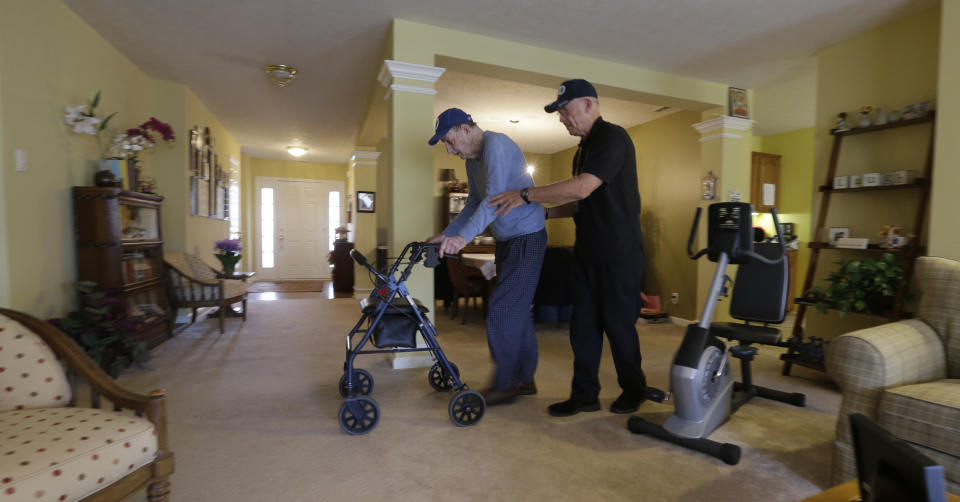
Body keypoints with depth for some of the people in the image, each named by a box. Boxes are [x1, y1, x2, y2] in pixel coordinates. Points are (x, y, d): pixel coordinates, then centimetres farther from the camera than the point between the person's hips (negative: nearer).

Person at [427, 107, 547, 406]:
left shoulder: (497, 145, -17)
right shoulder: (473, 159, 13)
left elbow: (496, 197, -30)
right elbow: (474, 203, 19)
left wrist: (464, 237, -38)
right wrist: (447, 234, 11)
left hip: (526, 238, -10)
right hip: (508, 241, 10)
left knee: (502, 311, -8)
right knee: (516, 311, 13)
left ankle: (505, 385, 6)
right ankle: (524, 380, 24)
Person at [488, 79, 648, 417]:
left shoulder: (612, 137, -13)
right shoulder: (585, 147, 17)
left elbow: (582, 188, -26)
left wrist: (527, 195, -19)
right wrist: (544, 213, 10)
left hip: (619, 253, -9)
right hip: (590, 252, 9)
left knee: (619, 324, 4)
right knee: (583, 324, 8)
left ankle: (633, 390, 26)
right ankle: (585, 395, 19)